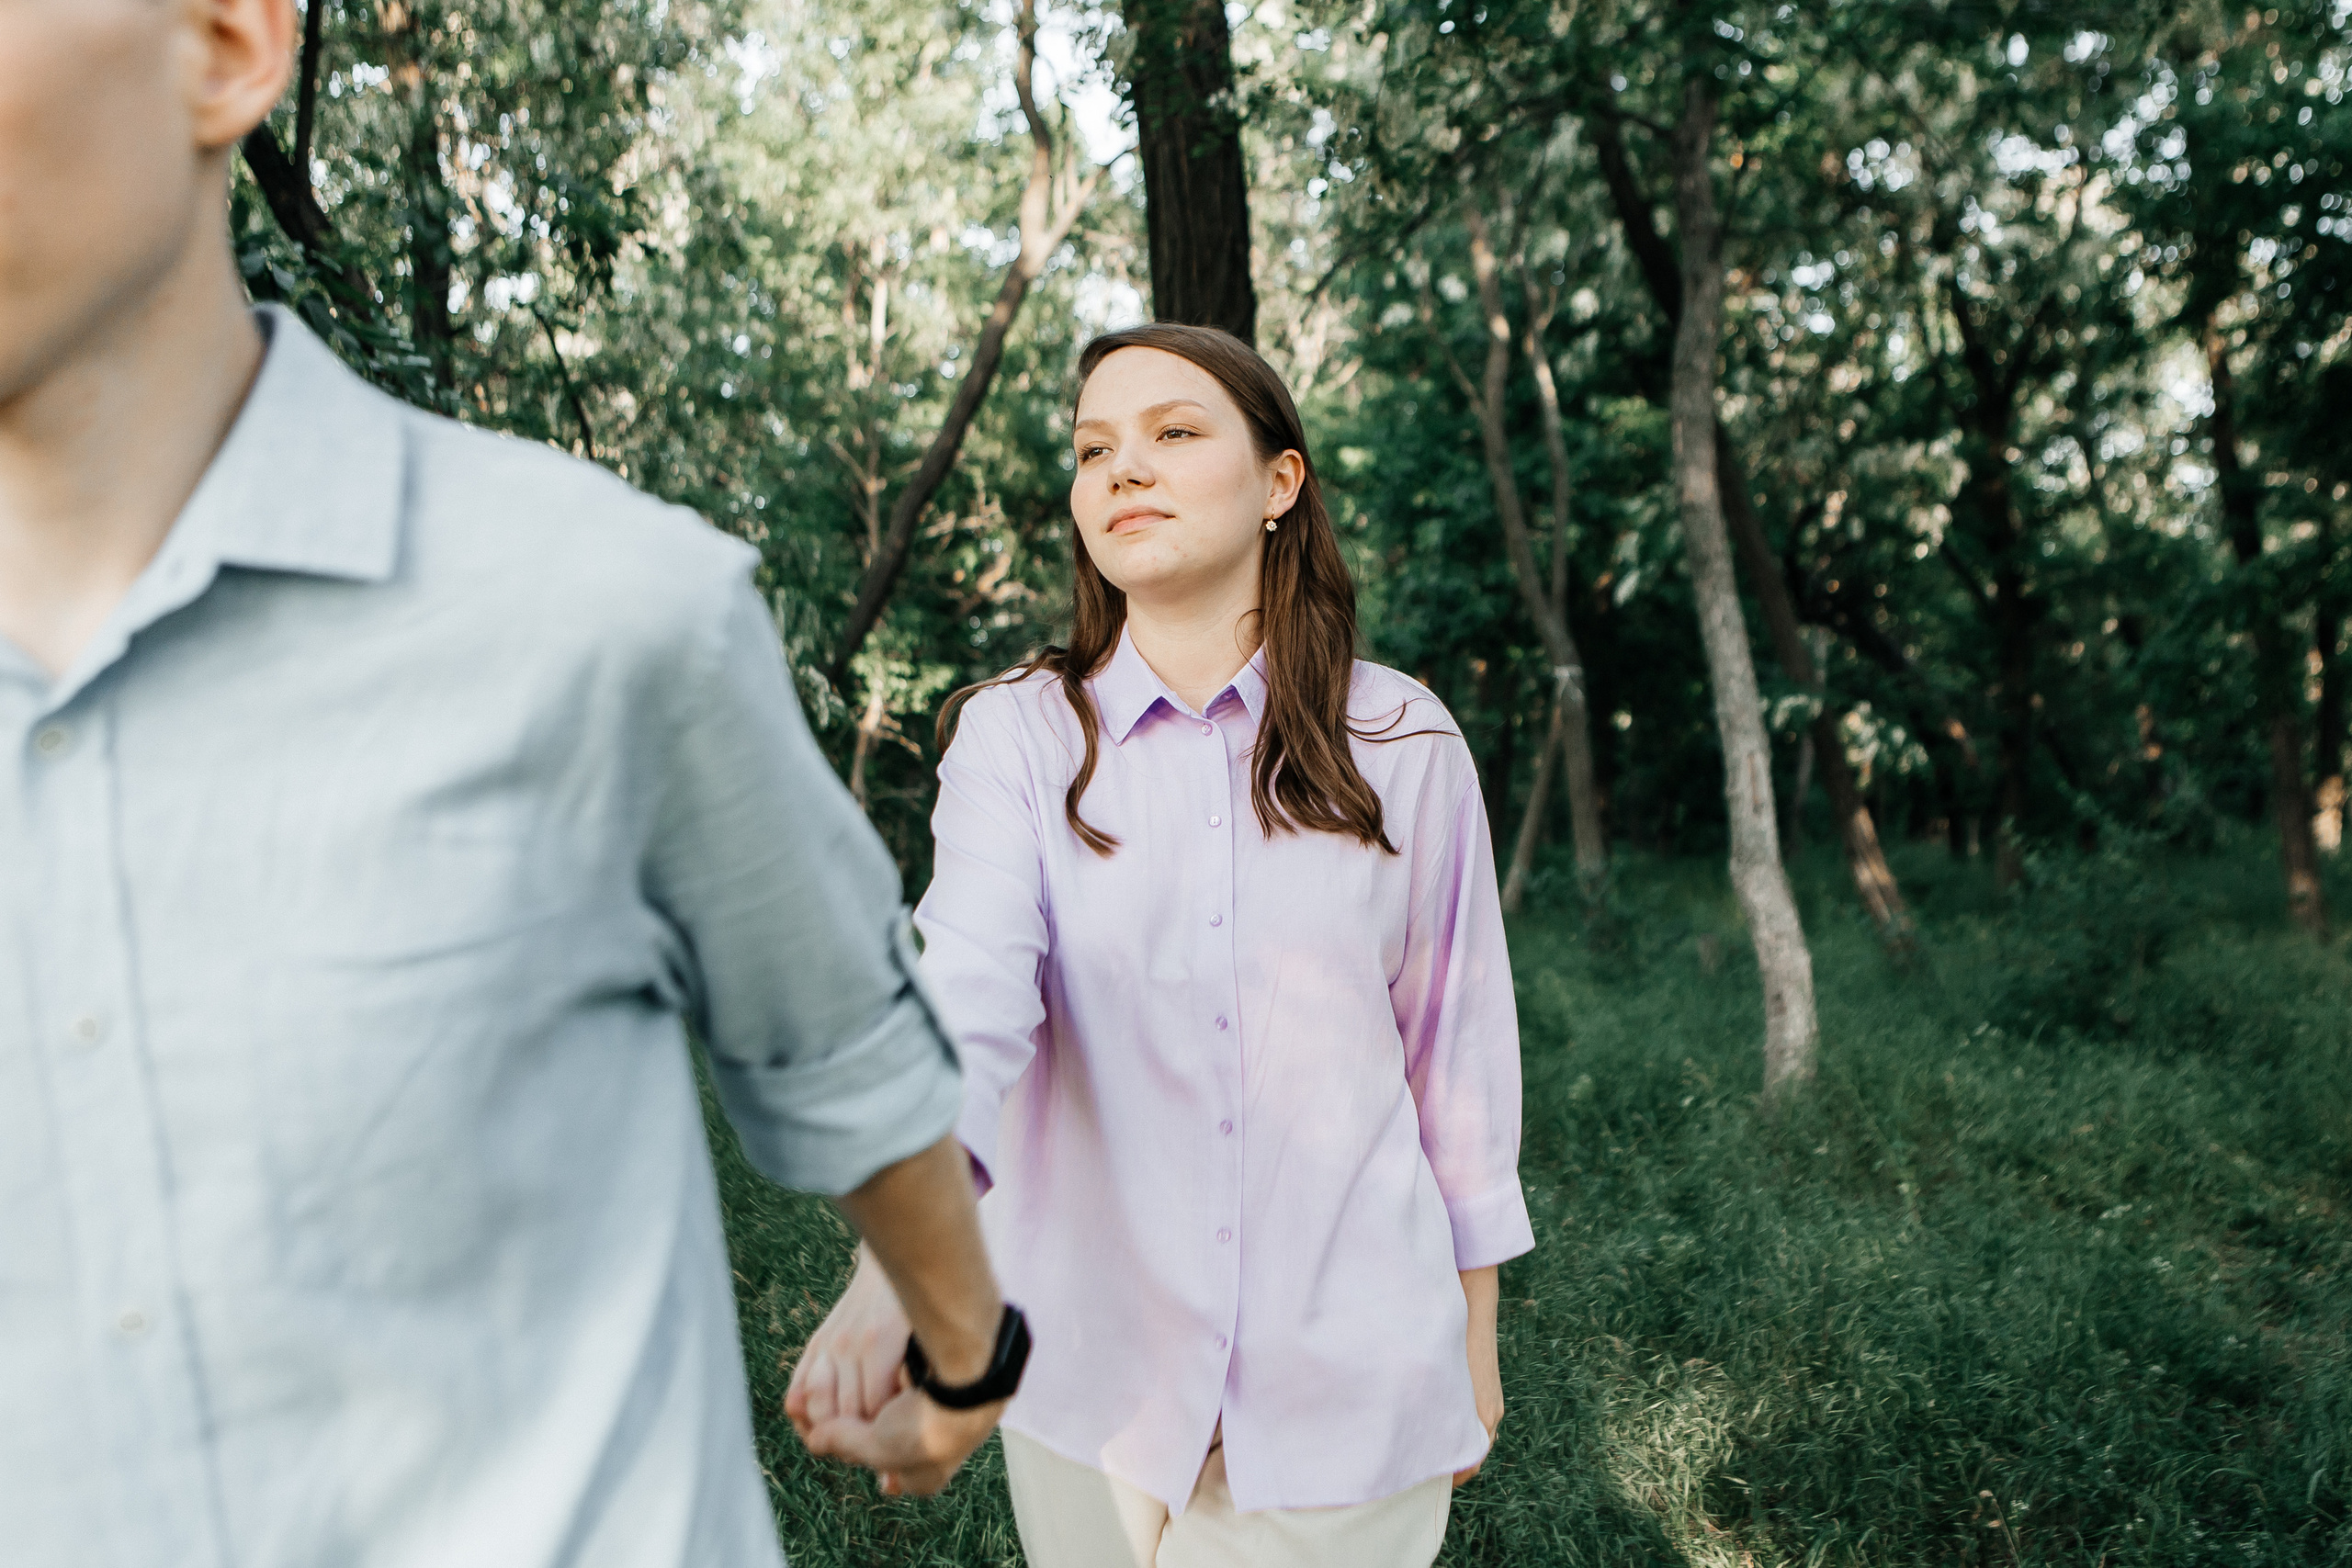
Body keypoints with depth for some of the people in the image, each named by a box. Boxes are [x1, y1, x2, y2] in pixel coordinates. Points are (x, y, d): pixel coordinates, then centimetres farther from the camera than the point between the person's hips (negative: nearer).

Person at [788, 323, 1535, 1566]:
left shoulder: (1401, 744, -5)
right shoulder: (1018, 737, -7)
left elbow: (1456, 1042, 2)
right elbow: (967, 988, -23)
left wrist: (1475, 1336, 9)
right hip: (1095, 1371, 1)